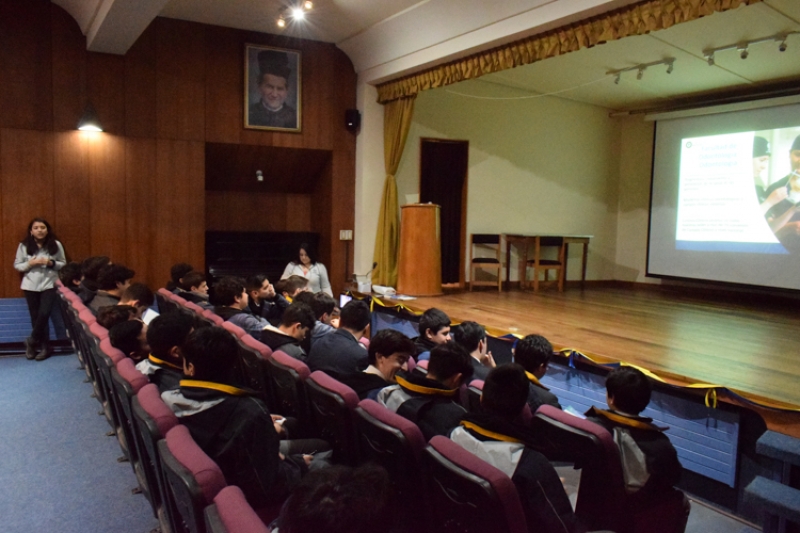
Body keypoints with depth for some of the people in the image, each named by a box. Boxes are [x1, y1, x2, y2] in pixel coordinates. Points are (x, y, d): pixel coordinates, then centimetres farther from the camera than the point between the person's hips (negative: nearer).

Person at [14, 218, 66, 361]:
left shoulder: (55, 244, -3)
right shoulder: (24, 245, -3)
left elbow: (63, 264, 4)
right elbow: (17, 265, 5)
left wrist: (51, 263, -14)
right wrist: (29, 264, -14)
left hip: (49, 285, -1)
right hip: (30, 285, 1)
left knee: (44, 314, -13)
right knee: (35, 316, 5)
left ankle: (32, 341, 11)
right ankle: (43, 346, 17)